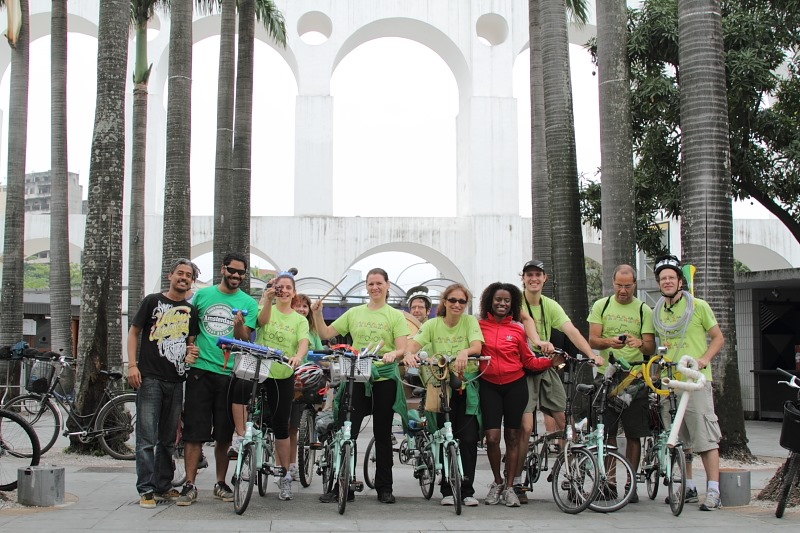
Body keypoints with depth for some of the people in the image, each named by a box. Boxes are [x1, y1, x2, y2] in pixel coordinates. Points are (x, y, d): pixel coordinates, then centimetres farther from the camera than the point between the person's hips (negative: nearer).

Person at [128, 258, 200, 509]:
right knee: (147, 438, -6)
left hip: (176, 380, 5)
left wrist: (191, 351, -2)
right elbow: (134, 332, 3)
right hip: (150, 378, -5)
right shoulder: (152, 301, 2)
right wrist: (132, 365, -8)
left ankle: (164, 486, 19)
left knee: (168, 439, 11)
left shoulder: (190, 310, 14)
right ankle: (146, 489, -2)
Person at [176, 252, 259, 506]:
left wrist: (239, 326, -23)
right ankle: (189, 485, 2)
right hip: (200, 370, 0)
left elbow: (244, 340, -2)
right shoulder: (202, 294, 8)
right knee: (194, 431, -3)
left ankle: (221, 483, 20)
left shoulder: (248, 303, 5)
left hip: (230, 373, 0)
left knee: (224, 434, 8)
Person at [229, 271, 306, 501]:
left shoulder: (299, 320, 7)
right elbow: (262, 320, -18)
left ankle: (284, 474, 17)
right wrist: (268, 299, -36)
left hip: (284, 376, 1)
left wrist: (298, 357, -33)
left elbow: (303, 343, -10)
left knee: (281, 426, 5)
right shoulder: (266, 309, 6)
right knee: (239, 386, -35)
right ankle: (240, 437, -22)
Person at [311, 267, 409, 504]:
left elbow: (402, 348, -6)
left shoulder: (396, 316, 3)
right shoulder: (354, 313, 10)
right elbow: (326, 334, 10)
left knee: (383, 435, 7)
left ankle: (384, 488, 16)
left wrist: (392, 354, -28)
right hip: (356, 378, 2)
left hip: (384, 379, -2)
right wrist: (317, 314, -5)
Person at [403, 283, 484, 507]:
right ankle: (447, 490, 15)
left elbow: (477, 346, -16)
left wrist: (465, 352, -38)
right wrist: (409, 353, -36)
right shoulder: (432, 324, 2)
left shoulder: (470, 321, 0)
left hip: (467, 386, -1)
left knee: (468, 439, -5)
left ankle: (467, 490, 6)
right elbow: (414, 343, -12)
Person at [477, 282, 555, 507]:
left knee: (512, 436, 6)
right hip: (489, 386, -1)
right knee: (492, 436, -8)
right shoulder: (479, 326, 3)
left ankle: (510, 487, 17)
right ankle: (497, 482, 15)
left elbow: (528, 361, 5)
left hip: (515, 385, 1)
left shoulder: (517, 329, 3)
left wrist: (550, 361, -9)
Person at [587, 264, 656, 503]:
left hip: (633, 377, 0)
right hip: (605, 375, 0)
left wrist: (640, 343, -22)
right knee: (607, 431, -1)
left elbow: (651, 348, 1)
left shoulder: (643, 310, 6)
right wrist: (609, 342, -21)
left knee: (634, 434, 1)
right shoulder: (601, 306, 9)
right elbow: (592, 340, 1)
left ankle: (631, 484, 10)